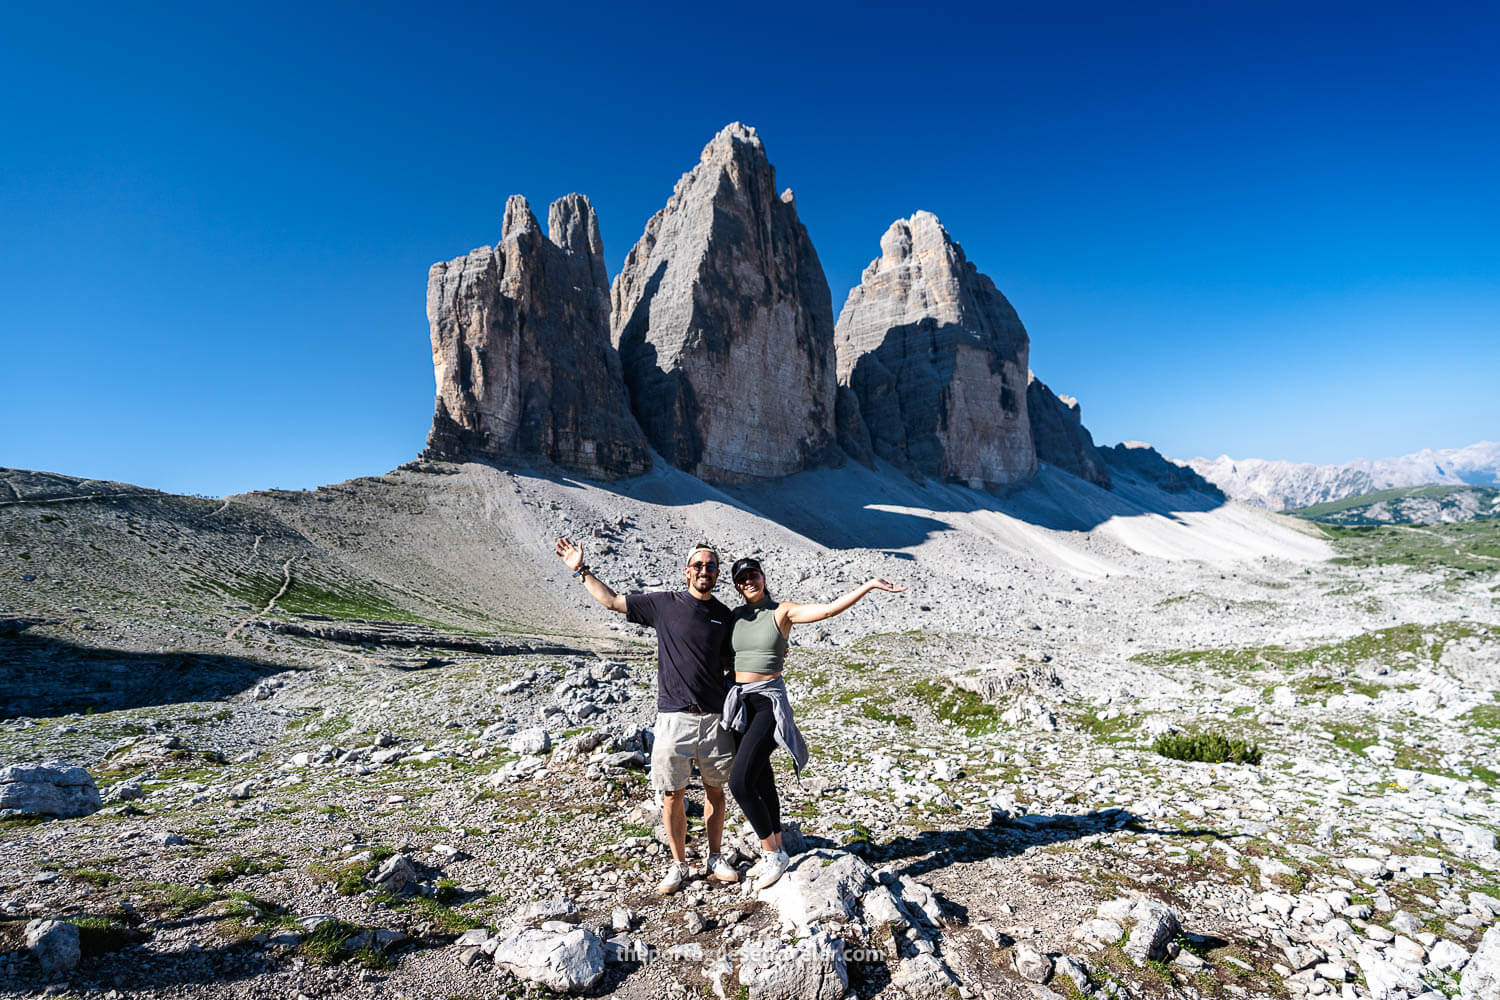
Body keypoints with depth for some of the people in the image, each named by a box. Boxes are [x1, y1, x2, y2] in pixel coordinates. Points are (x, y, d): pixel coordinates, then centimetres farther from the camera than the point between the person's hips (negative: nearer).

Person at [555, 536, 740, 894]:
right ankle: (679, 865, 24)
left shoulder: (725, 616, 6)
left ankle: (715, 859, 31)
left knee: (715, 790, 13)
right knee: (673, 795, 6)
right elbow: (612, 601, 5)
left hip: (715, 718, 2)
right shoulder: (665, 604, -1)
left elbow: (730, 669, 13)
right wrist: (580, 570, 3)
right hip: (674, 718, -1)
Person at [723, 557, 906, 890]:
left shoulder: (782, 611, -6)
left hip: (769, 701, -6)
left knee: (739, 780, -15)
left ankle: (772, 853, 4)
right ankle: (776, 850, 33)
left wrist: (868, 586, -25)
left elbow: (829, 609, -19)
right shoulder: (736, 615, 8)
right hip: (740, 700, 6)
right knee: (761, 780, 16)